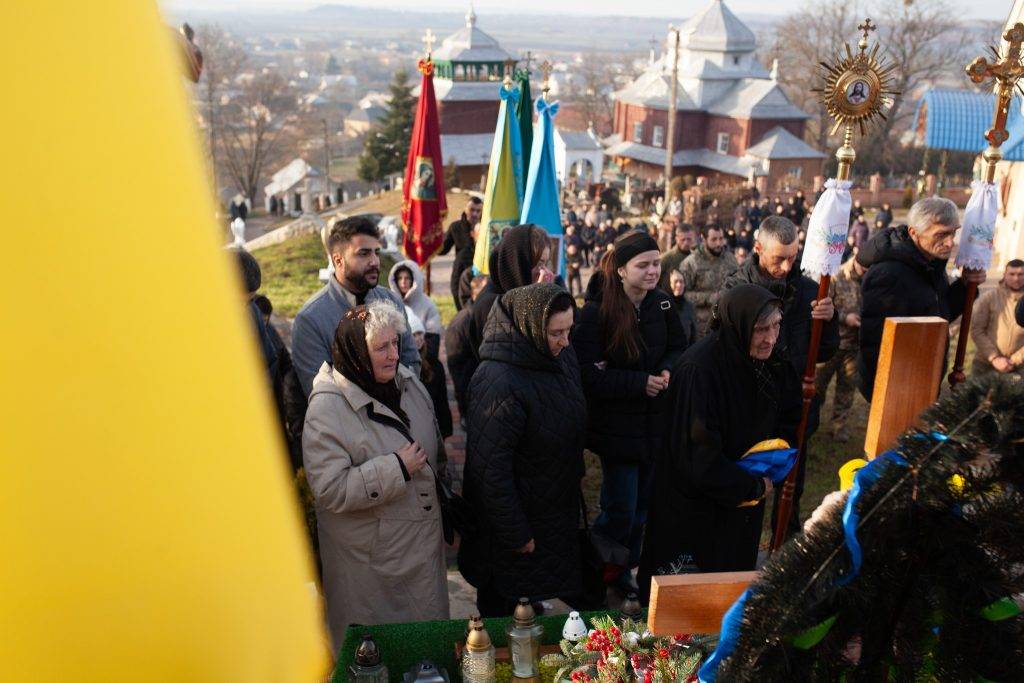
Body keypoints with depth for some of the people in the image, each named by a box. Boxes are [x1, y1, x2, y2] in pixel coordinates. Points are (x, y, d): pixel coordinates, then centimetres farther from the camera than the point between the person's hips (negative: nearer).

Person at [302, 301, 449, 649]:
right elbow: (330, 489, -27)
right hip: (369, 561, -6)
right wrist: (397, 468, -25)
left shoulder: (407, 381, 0)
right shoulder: (327, 408, -21)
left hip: (424, 542, 6)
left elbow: (436, 451, 16)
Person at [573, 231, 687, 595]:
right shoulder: (597, 312, -19)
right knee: (620, 510, -2)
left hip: (655, 423, 6)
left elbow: (678, 347, 12)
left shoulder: (662, 304, -1)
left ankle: (622, 570, 38)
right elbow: (587, 374, -20)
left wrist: (668, 370, -10)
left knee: (642, 506, 17)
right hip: (617, 426, -6)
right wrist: (640, 383, -23)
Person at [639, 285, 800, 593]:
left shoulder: (773, 360, -8)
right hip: (697, 505, -6)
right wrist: (753, 487, -15)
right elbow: (698, 453, -27)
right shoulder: (699, 369, -30)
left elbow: (789, 417, 9)